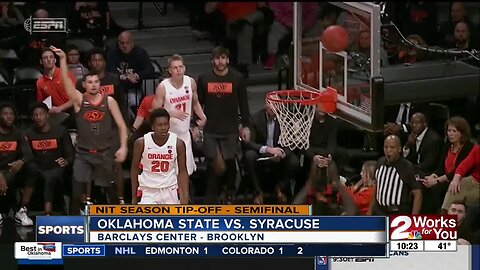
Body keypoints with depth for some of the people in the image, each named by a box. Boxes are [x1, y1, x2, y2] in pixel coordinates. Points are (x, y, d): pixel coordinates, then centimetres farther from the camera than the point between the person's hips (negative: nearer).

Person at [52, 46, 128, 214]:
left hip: (105, 154, 1)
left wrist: (123, 147, -10)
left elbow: (121, 125, 1)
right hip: (83, 154, -1)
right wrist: (62, 59, -29)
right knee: (77, 190, -13)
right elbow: (66, 81, -16)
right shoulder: (79, 100, -2)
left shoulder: (109, 101, 0)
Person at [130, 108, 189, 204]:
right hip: (148, 192, -1)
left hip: (170, 191, 1)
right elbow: (135, 169, 2)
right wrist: (134, 197, 5)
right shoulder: (141, 143, -11)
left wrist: (185, 197, -7)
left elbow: (182, 171, 0)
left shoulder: (178, 143, -9)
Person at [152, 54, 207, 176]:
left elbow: (195, 103, 14)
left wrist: (202, 117, -3)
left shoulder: (190, 82, -2)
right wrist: (172, 113, -28)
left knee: (186, 171, 8)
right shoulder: (163, 87, -16)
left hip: (184, 133, 4)